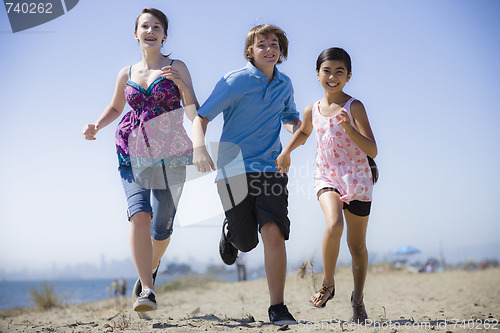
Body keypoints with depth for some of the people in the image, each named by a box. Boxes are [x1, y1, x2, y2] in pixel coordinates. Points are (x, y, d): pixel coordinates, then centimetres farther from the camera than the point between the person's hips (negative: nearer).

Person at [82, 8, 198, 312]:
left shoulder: (177, 68, 4)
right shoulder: (126, 74, 11)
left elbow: (194, 114, -2)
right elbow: (115, 108, 27)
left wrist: (181, 84, -17)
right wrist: (96, 126, 8)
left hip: (170, 156, -1)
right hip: (134, 155, 1)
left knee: (161, 228, 3)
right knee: (139, 214, -22)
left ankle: (151, 267, 38)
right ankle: (147, 290, -23)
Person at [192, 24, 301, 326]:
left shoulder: (284, 85, 9)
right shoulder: (235, 82, -7)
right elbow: (201, 117, -8)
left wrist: (296, 128, 2)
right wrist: (199, 148, -27)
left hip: (270, 168, 3)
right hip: (234, 169, -3)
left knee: (273, 233, -17)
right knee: (246, 243, 4)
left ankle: (278, 308, -8)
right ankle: (230, 232, 45)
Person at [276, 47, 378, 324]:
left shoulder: (354, 107, -9)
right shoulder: (312, 111, 3)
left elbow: (372, 150, -16)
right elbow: (303, 132, 28)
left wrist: (349, 130, -30)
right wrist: (286, 151, 12)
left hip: (357, 180, -1)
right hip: (326, 177, 2)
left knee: (357, 244, 8)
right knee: (334, 224, -28)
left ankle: (357, 299, 29)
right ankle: (327, 285, -7)